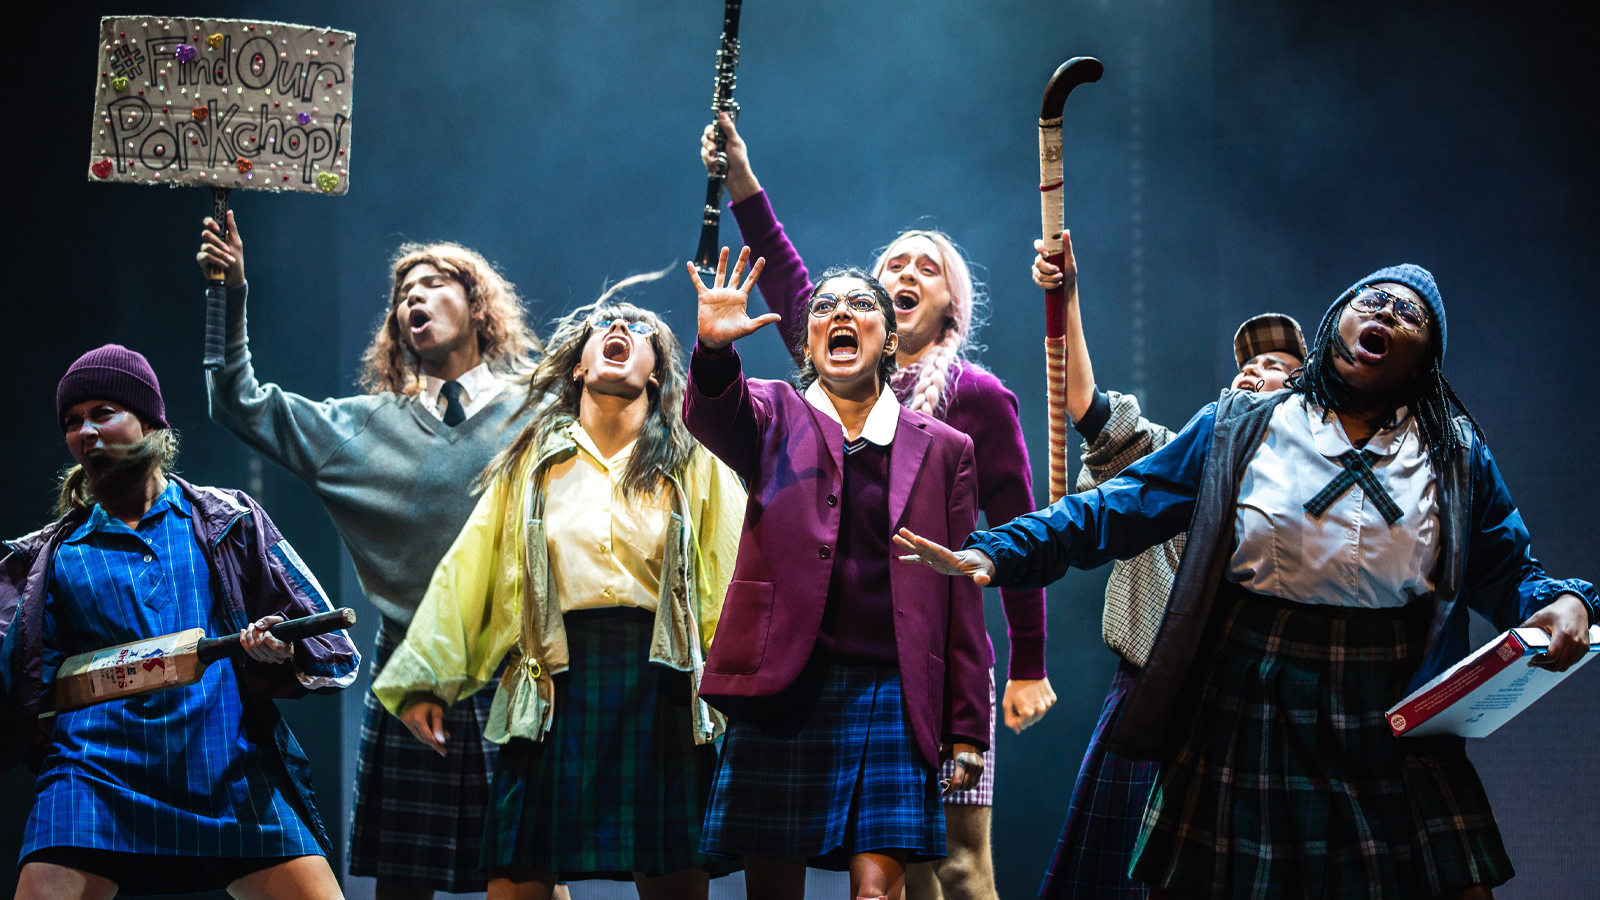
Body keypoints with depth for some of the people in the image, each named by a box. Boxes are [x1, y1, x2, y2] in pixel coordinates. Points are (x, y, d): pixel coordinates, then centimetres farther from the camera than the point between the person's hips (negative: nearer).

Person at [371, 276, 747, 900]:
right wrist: (425, 680, 6)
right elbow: (467, 570, 12)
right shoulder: (531, 464, 14)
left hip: (662, 685, -1)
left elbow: (736, 583, 2)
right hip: (556, 685, 1)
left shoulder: (696, 464, 10)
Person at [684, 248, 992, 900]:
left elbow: (962, 600, 10)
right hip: (781, 690, 0)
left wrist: (967, 731, 5)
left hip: (890, 695, 0)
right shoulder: (774, 415, 12)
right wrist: (715, 347, -35)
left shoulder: (942, 449, 13)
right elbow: (713, 415, -13)